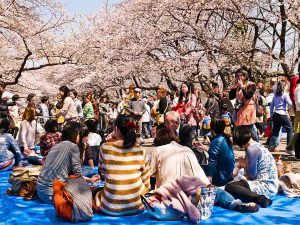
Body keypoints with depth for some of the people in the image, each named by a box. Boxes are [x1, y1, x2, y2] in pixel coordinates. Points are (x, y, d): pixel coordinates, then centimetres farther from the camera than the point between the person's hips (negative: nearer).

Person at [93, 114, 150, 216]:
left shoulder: (105, 147, -9)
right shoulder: (140, 150, -7)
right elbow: (145, 180, 3)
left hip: (111, 207, -2)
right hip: (137, 206, 2)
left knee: (96, 194, 31)